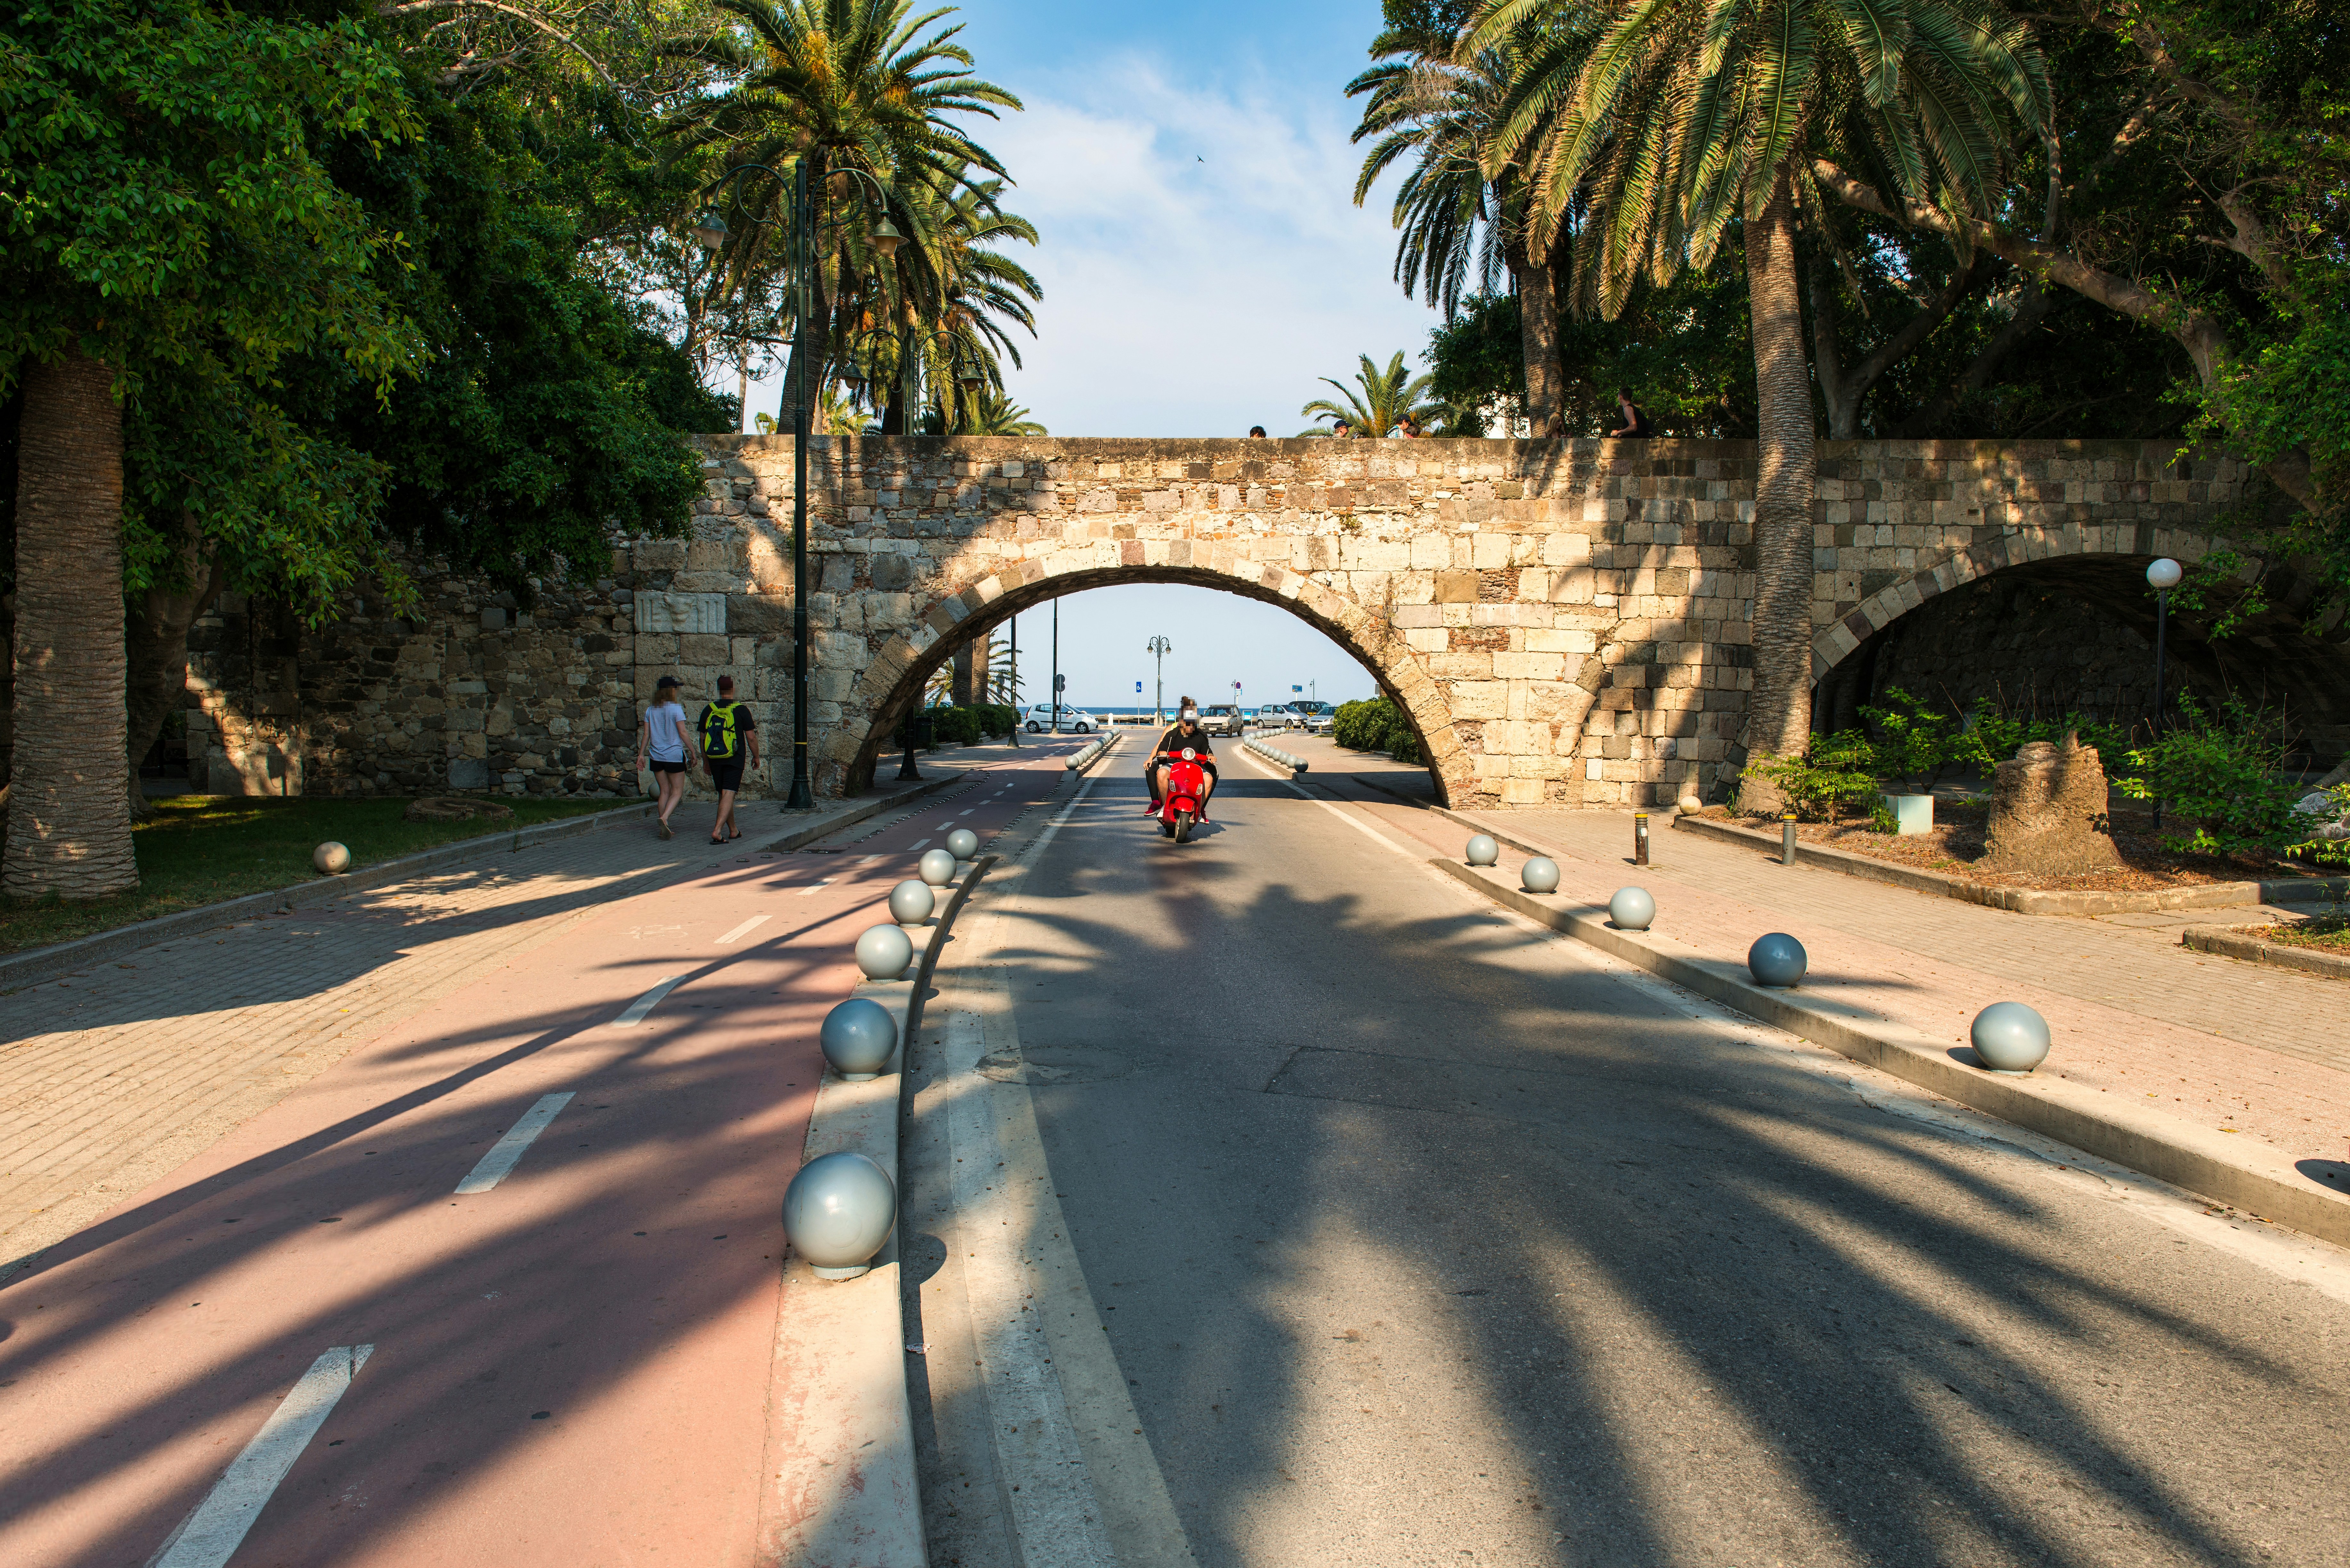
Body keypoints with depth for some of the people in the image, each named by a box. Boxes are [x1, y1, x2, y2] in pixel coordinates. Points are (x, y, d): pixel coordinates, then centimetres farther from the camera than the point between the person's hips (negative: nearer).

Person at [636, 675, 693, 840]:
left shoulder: (650, 710, 6)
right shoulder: (676, 708, -8)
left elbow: (646, 734, 6)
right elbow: (682, 733, -10)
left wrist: (641, 754, 11)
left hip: (656, 756, 5)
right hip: (675, 756, -5)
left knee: (664, 791, 12)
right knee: (677, 791, 2)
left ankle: (663, 828, 9)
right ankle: (665, 817, -21)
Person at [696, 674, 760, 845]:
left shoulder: (709, 710, 3)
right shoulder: (741, 710, -7)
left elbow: (703, 738, 9)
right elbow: (751, 737, -5)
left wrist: (705, 760, 19)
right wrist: (756, 757, 9)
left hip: (714, 759, 4)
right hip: (735, 760, -4)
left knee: (723, 794, 16)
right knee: (729, 794, -7)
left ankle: (733, 830, 25)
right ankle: (717, 831, -21)